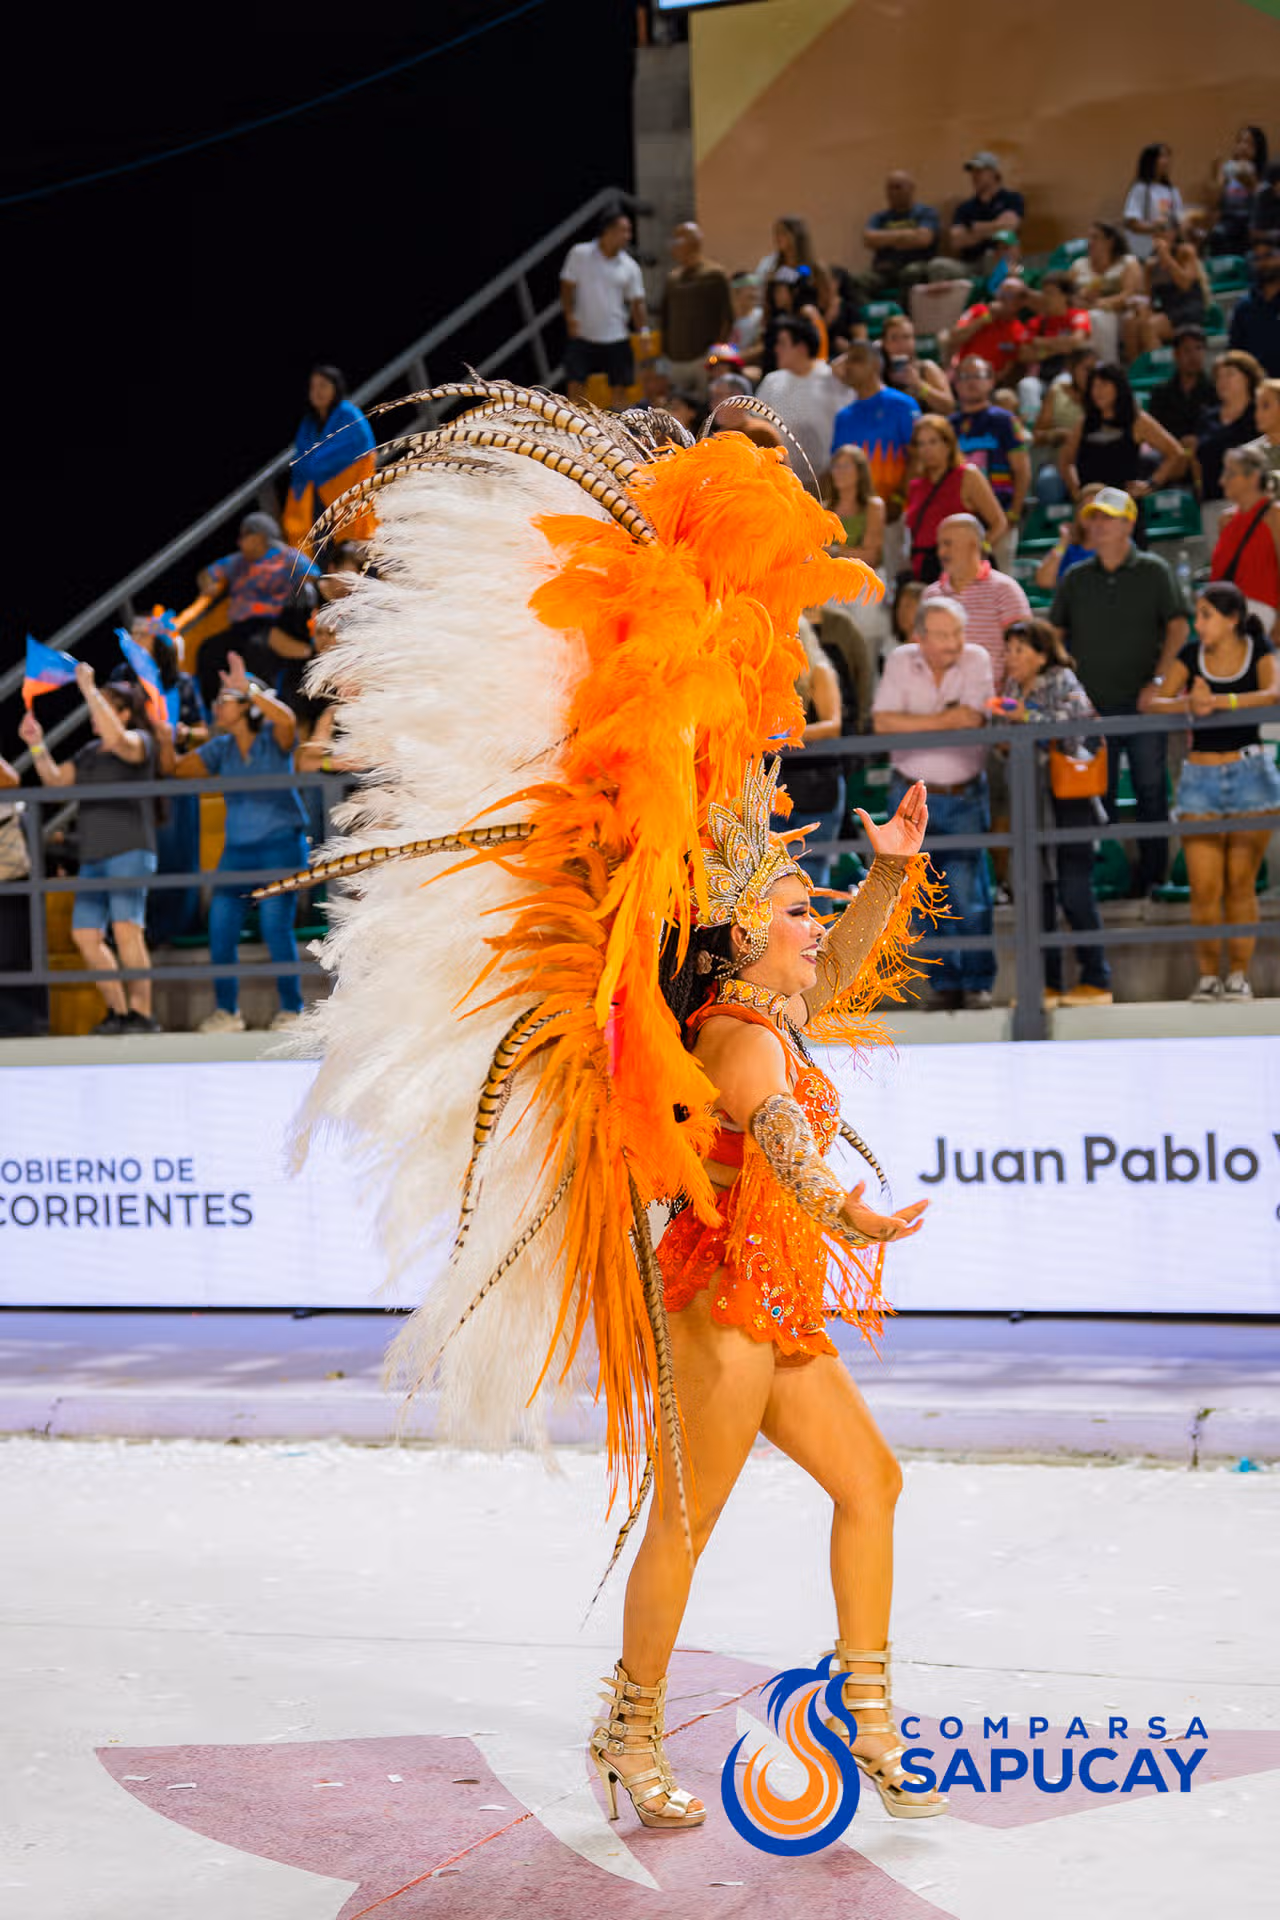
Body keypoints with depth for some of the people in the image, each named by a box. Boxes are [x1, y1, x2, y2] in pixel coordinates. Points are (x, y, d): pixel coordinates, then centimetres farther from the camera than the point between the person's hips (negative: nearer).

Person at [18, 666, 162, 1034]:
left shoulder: (140, 741, -1)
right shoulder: (89, 752, 21)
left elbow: (115, 737, -23)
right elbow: (55, 780, 20)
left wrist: (88, 688, -18)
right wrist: (37, 745, 6)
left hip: (129, 851, -8)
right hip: (94, 855, 8)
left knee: (126, 929, -18)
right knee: (85, 935, 2)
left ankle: (142, 1014, -18)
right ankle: (118, 1012, 10)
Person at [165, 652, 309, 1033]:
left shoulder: (274, 739, -4)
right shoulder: (220, 749, 12)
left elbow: (287, 720, -27)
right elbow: (175, 769, 11)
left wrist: (249, 689, -27)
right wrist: (165, 733, -2)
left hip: (281, 844, -6)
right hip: (238, 848, 6)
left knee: (275, 925, -10)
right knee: (220, 927, 0)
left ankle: (292, 1009, 2)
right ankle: (227, 1011, 11)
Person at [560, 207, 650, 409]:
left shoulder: (629, 267, 1)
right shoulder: (579, 254, -3)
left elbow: (637, 302, 2)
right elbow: (567, 287, 1)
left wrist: (643, 329, -13)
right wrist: (570, 316, -12)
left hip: (617, 338, 2)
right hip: (582, 335, -1)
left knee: (619, 387, 2)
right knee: (576, 385, -5)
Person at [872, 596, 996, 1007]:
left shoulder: (976, 659, -5)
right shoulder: (901, 661, -2)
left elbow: (972, 717, -20)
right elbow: (882, 722, -14)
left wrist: (915, 721, -12)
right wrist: (944, 720, -17)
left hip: (964, 798, -2)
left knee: (968, 893, -7)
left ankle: (979, 982, 5)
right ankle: (946, 981, 17)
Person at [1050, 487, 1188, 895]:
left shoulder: (1153, 571, 3)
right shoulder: (1076, 579, 10)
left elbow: (1177, 625, 1)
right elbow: (1054, 633, 12)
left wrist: (1160, 676, -9)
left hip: (1143, 705, -2)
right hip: (1091, 704, 2)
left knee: (1151, 790, 0)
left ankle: (1151, 875, 6)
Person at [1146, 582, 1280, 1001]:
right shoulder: (1191, 655, 4)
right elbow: (1153, 703, -4)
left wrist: (1220, 701, -30)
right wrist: (1187, 703, -25)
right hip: (1200, 778, 1)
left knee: (1240, 884, 2)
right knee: (1204, 887, -4)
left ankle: (1239, 975, 9)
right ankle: (1207, 975, 7)